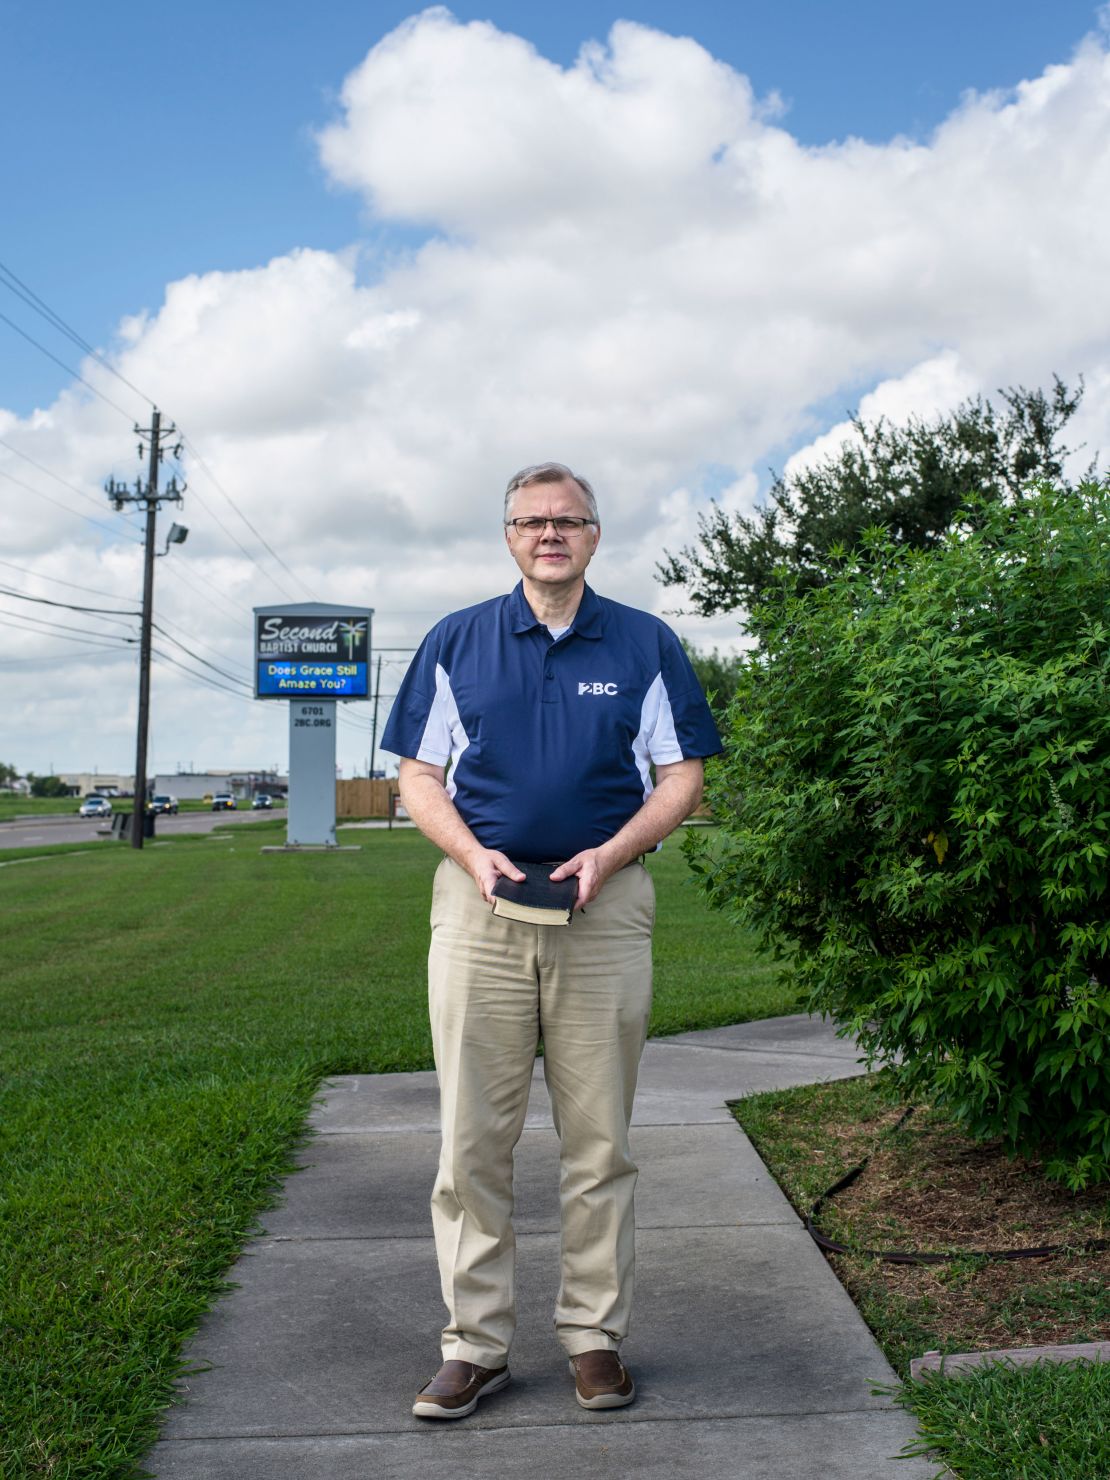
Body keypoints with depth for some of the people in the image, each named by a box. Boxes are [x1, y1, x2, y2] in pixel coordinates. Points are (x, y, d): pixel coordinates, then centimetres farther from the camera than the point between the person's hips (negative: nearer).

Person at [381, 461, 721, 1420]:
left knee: (600, 1138, 6)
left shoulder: (646, 646, 9)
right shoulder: (456, 643, 10)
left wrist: (608, 855, -9)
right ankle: (476, 1342, 13)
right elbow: (419, 777, 9)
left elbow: (680, 777, 7)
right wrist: (474, 854, -9)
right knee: (473, 1134, 2)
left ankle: (595, 1334, 18)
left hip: (605, 904, 0)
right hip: (480, 901, 1)